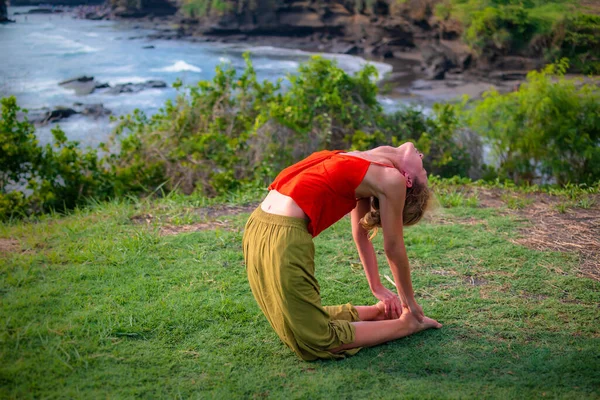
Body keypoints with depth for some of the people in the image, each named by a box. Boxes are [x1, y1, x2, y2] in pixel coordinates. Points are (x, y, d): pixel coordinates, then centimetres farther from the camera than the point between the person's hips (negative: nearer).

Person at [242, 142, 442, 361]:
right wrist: (410, 303, 20)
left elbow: (361, 235, 25)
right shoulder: (391, 179, 0)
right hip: (284, 238, -6)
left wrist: (378, 289, 33)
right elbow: (394, 248, 7)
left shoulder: (366, 169, 14)